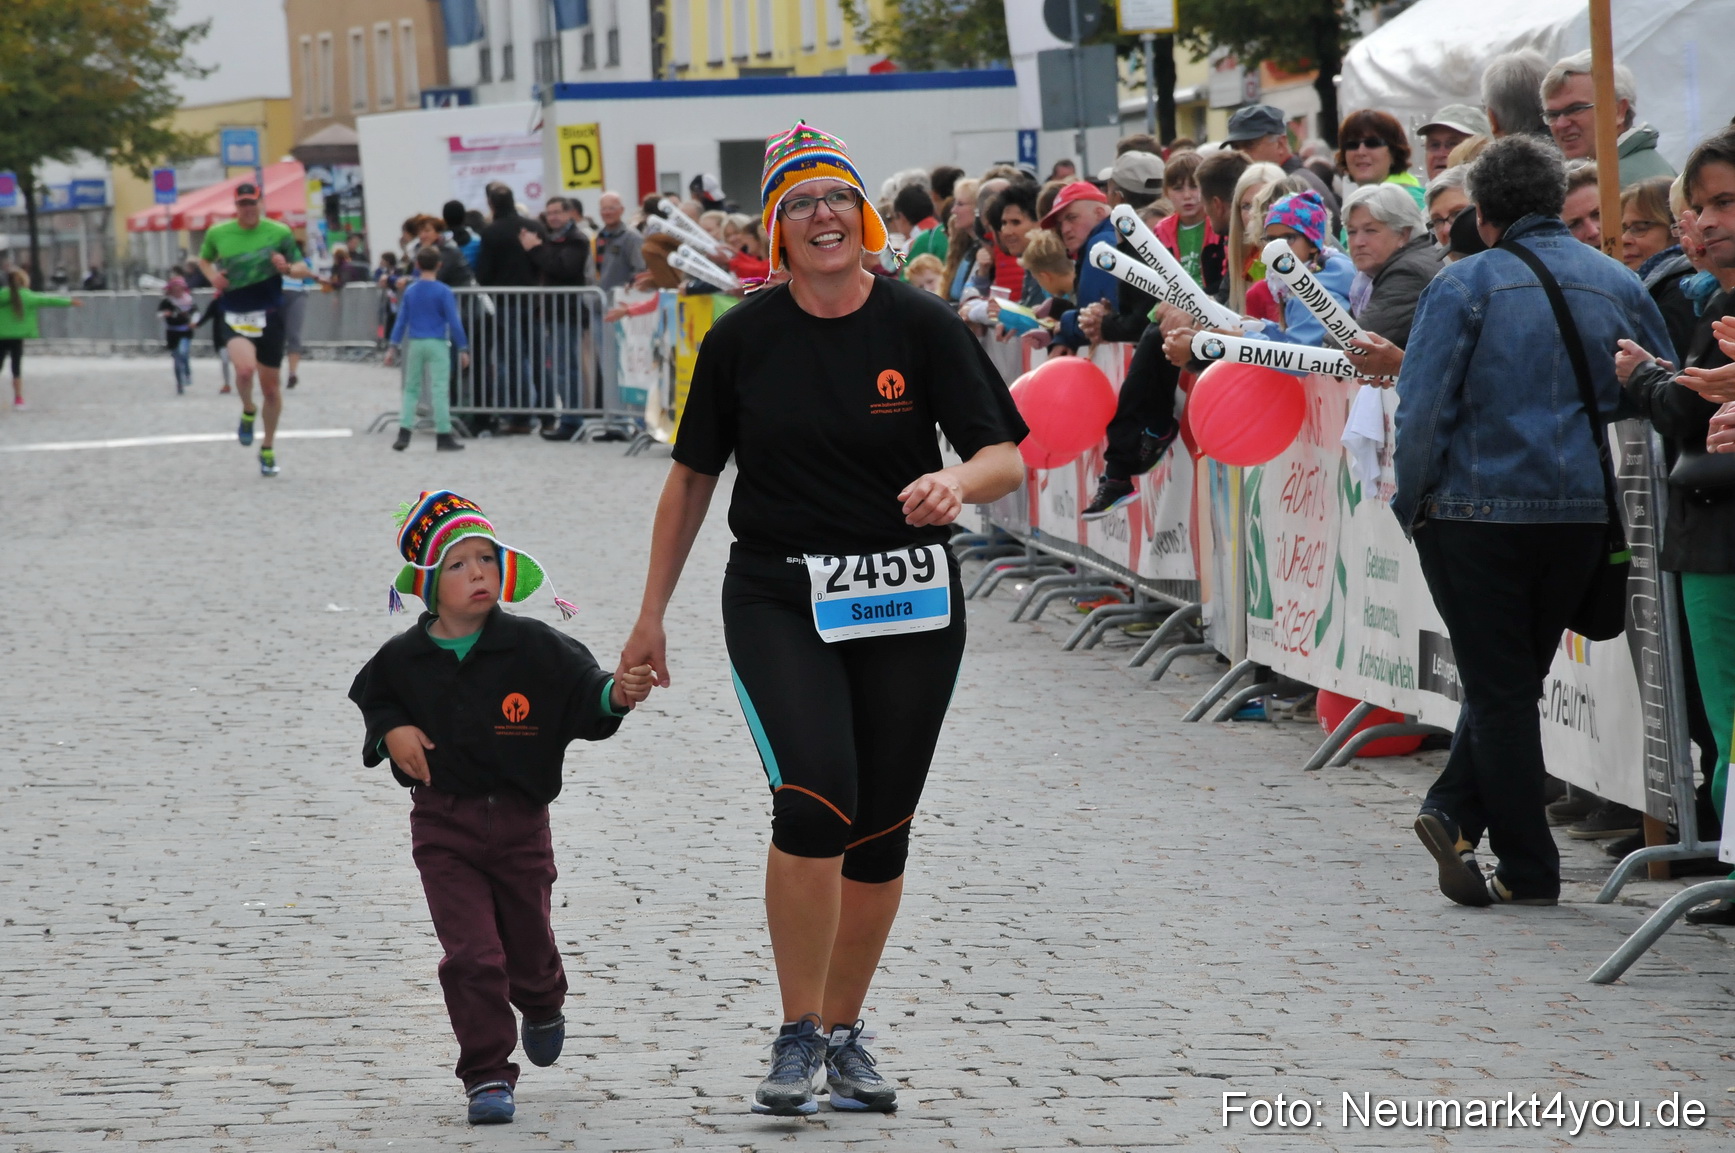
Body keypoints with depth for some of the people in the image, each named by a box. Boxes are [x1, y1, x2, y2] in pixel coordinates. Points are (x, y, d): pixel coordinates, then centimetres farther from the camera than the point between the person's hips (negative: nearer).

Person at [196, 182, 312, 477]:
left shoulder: (279, 233, -2)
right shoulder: (217, 234, 3)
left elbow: (303, 268, 6)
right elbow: (204, 259, 22)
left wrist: (288, 268, -17)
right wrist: (212, 276, 0)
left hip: (269, 316, 0)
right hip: (233, 317, 0)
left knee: (270, 386, 8)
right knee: (245, 368, -29)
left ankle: (268, 449, 27)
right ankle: (248, 411, 5)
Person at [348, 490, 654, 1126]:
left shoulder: (533, 647, -9)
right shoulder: (403, 657, -3)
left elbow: (582, 690, -13)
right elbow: (371, 698, 15)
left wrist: (617, 694, -35)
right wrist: (391, 732, -5)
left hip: (519, 820, 0)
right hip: (443, 824, 0)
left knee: (528, 946, 16)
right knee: (472, 953, -10)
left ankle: (543, 1008, 51)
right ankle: (487, 1075, -1)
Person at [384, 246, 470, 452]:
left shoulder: (410, 292, 5)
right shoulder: (443, 292, -6)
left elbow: (401, 321, 7)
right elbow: (454, 322, -8)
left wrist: (393, 347, 10)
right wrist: (463, 349, -3)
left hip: (414, 344, 4)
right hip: (437, 343, -4)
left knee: (411, 389, 12)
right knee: (439, 390, -3)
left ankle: (404, 433, 4)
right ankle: (443, 437, -3)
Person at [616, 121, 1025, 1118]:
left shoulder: (920, 324, -3)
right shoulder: (743, 337, 0)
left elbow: (1005, 456, -6)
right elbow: (693, 476, 10)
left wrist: (958, 482, -30)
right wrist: (653, 613, 12)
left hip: (909, 604, 1)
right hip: (778, 598, -1)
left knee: (881, 833, 7)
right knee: (814, 798, -21)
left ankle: (845, 1034, 26)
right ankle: (797, 1038, -10)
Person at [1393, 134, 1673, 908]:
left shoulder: (1465, 286, -7)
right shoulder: (1617, 285, 6)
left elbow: (1423, 409, -12)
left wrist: (1412, 504, -1)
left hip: (1481, 510, -3)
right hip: (1585, 516, 4)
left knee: (1500, 686, 4)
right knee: (1517, 674, 17)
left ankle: (1529, 868, 3)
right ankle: (1457, 813, 3)